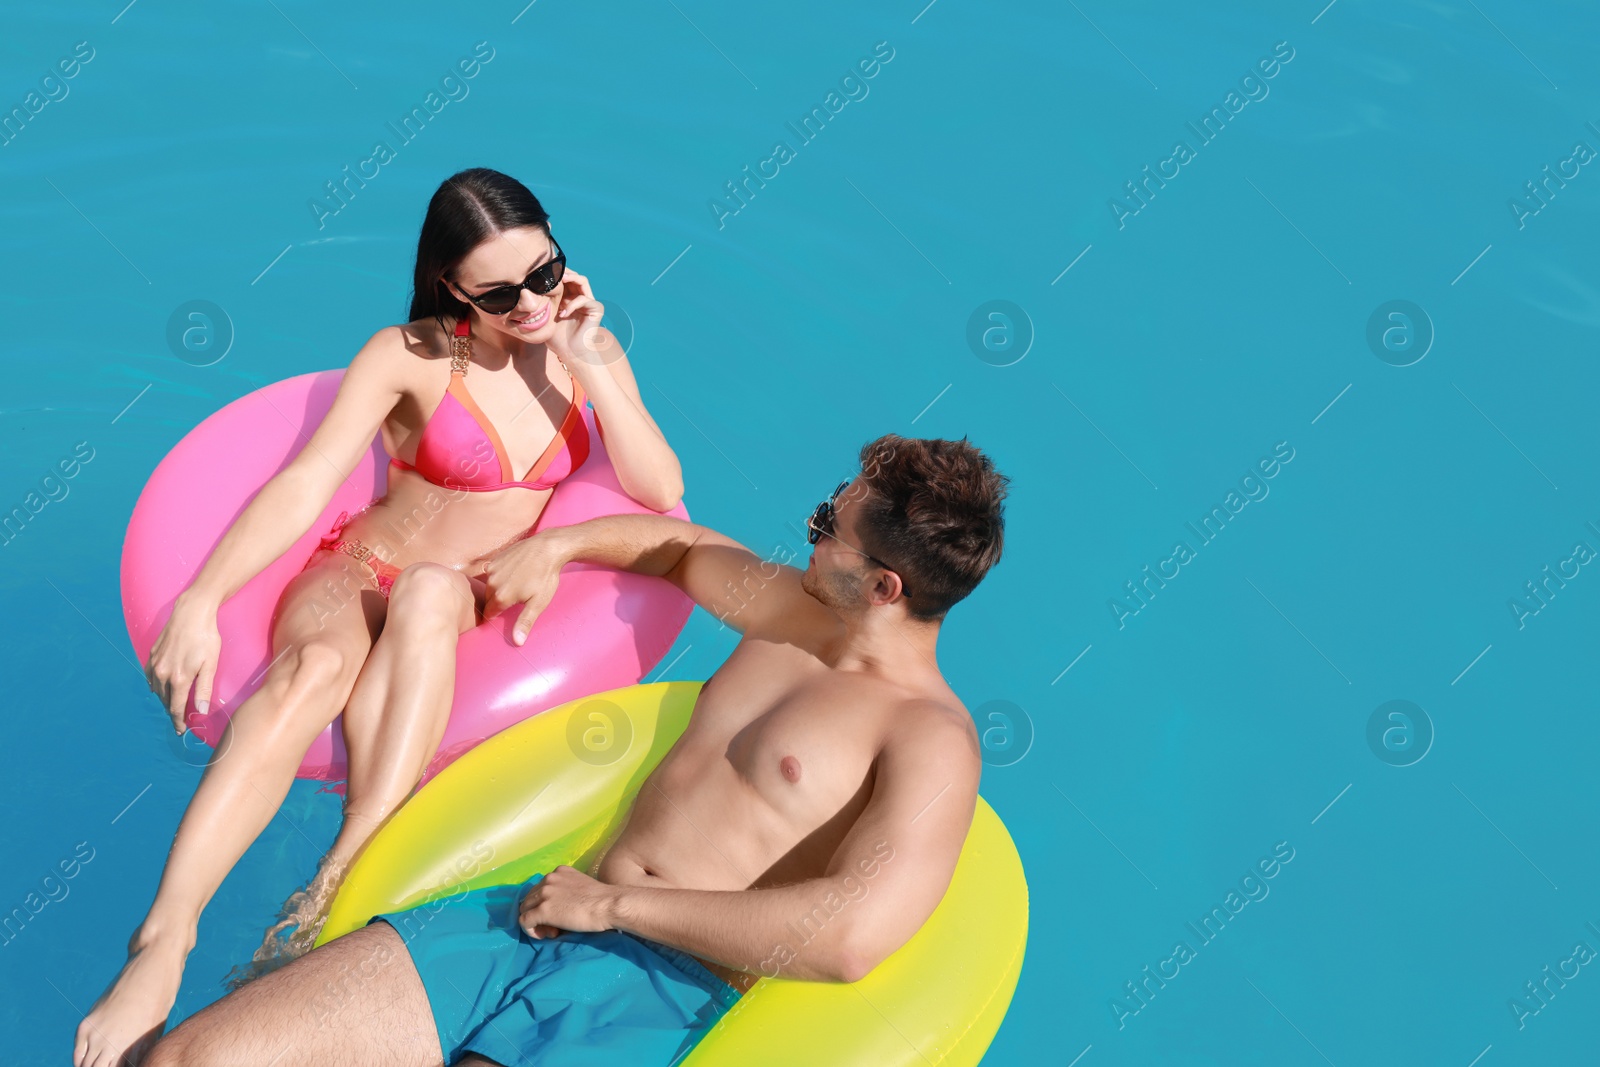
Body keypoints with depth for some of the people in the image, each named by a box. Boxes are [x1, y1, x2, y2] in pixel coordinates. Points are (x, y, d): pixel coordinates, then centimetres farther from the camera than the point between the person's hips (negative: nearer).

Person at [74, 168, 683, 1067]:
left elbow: (661, 492, -6)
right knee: (315, 664, -38)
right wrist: (202, 598, -30)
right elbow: (304, 485, -16)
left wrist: (593, 369, -16)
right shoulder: (410, 357, -7)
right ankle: (161, 948, -46)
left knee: (428, 590, -38)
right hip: (357, 574, -1)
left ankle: (337, 886, -44)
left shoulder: (585, 346, 3)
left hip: (473, 602, 2)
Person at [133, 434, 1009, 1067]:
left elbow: (852, 937, -24)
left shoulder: (933, 741, -8)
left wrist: (615, 903, -17)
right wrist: (556, 544, 24)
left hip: (663, 994, -7)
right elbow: (678, 543, 38)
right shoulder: (793, 612, 15)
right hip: (536, 916, 7)